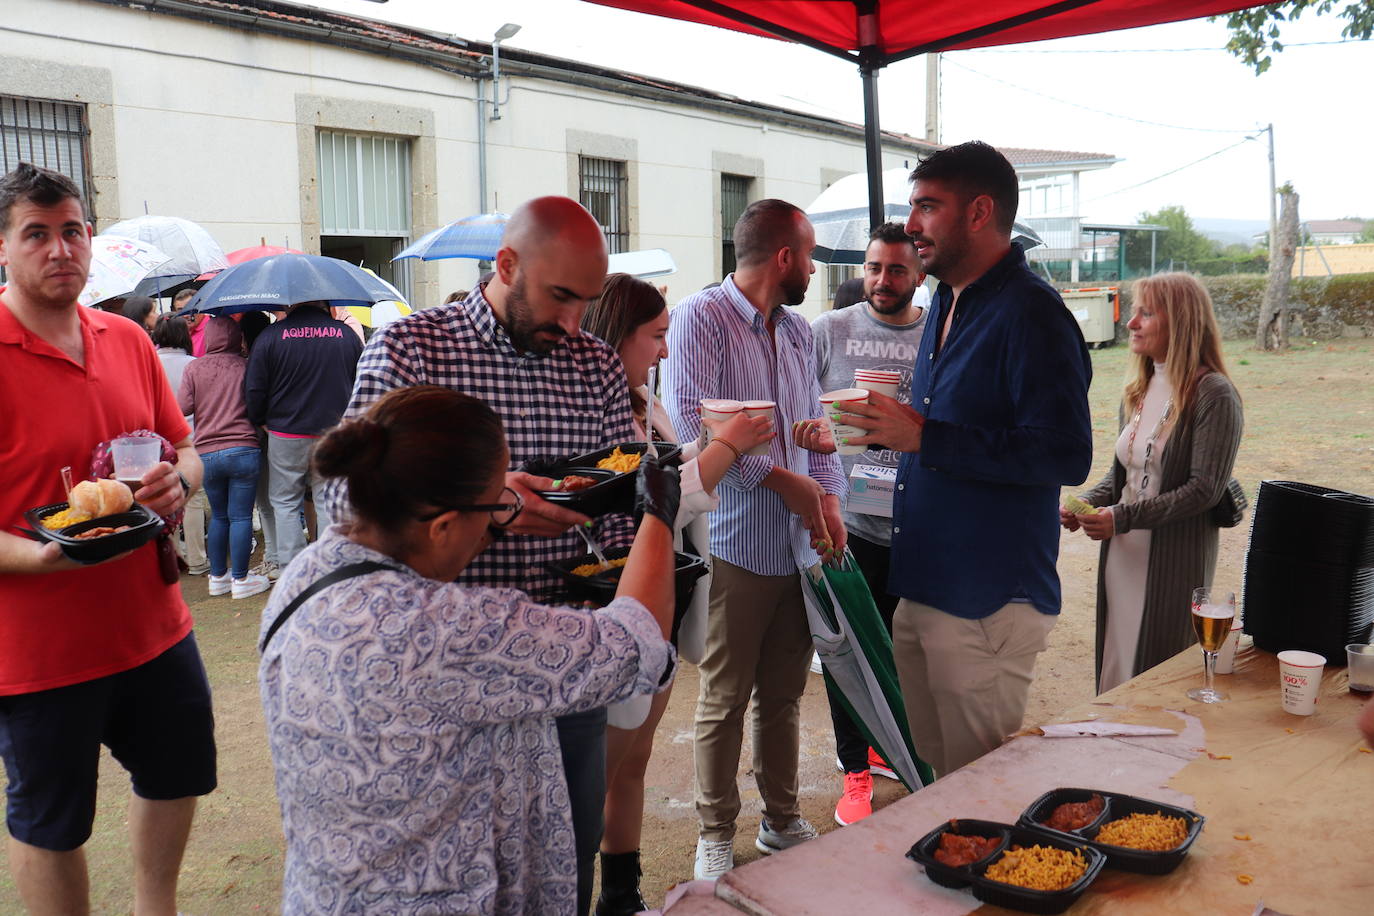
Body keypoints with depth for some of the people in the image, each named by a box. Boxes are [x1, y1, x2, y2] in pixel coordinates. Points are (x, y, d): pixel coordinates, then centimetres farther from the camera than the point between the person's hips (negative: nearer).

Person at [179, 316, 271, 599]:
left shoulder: (194, 368, 4)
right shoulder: (245, 366, 0)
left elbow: (183, 407, 2)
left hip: (206, 454, 3)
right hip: (243, 449, -3)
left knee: (218, 515, 15)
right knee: (241, 516, 1)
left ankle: (218, 577, 21)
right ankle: (240, 580, 4)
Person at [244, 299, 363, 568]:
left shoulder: (270, 336, -5)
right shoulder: (347, 334, 1)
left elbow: (254, 390, -4)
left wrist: (259, 422, 12)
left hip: (286, 435, -1)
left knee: (285, 502, 10)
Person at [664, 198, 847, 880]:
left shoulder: (797, 330, 15)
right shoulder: (700, 317, -8)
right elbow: (692, 423, -19)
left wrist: (828, 496, -1)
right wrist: (783, 479, -16)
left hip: (800, 544, 6)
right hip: (737, 546, -6)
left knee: (784, 695, 16)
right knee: (725, 700, 4)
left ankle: (782, 820, 31)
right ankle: (715, 836, 20)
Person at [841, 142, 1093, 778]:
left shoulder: (1030, 314, -16)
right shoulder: (948, 303, 15)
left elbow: (1067, 456, -25)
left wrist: (925, 438, -25)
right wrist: (895, 423, 9)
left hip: (989, 603, -9)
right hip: (923, 591, 9)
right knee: (935, 777, 20)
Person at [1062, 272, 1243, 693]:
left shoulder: (1214, 395, -13)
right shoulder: (1139, 390, 10)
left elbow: (1204, 490, -17)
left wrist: (1122, 517, -22)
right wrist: (1085, 504, -3)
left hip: (1175, 563, -7)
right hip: (1122, 555, 7)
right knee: (1115, 673, 14)